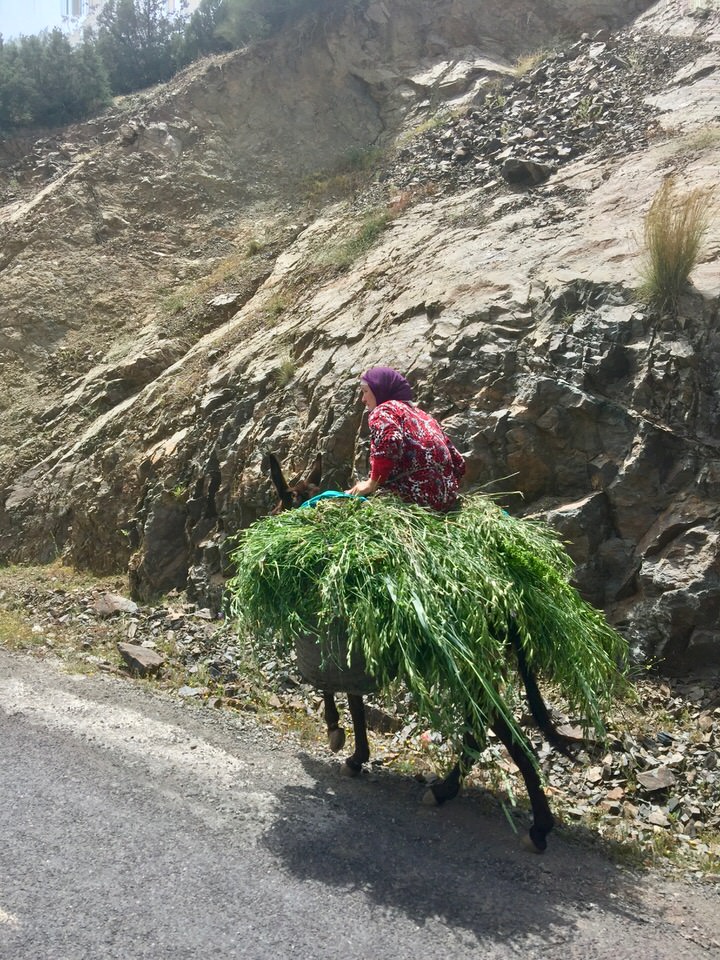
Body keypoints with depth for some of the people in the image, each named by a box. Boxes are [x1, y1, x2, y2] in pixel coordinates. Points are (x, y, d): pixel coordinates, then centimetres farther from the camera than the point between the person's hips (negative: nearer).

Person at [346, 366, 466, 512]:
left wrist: (372, 483, -12)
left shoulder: (382, 411, 2)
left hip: (415, 498, -8)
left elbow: (389, 443, -22)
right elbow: (458, 463, 23)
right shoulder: (421, 414, 25)